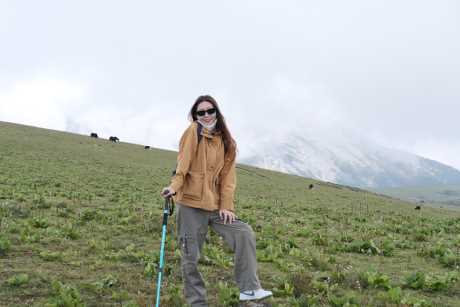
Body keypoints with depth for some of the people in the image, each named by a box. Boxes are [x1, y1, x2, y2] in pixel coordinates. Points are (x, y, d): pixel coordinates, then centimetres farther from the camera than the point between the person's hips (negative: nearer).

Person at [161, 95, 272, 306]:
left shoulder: (226, 141, 10)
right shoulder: (193, 132, -4)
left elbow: (227, 175, 6)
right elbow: (183, 164, -13)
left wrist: (226, 206, -2)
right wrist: (174, 186, -30)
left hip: (215, 205, 5)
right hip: (190, 204, -4)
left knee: (244, 234, -9)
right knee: (191, 257, 2)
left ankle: (249, 289, -4)